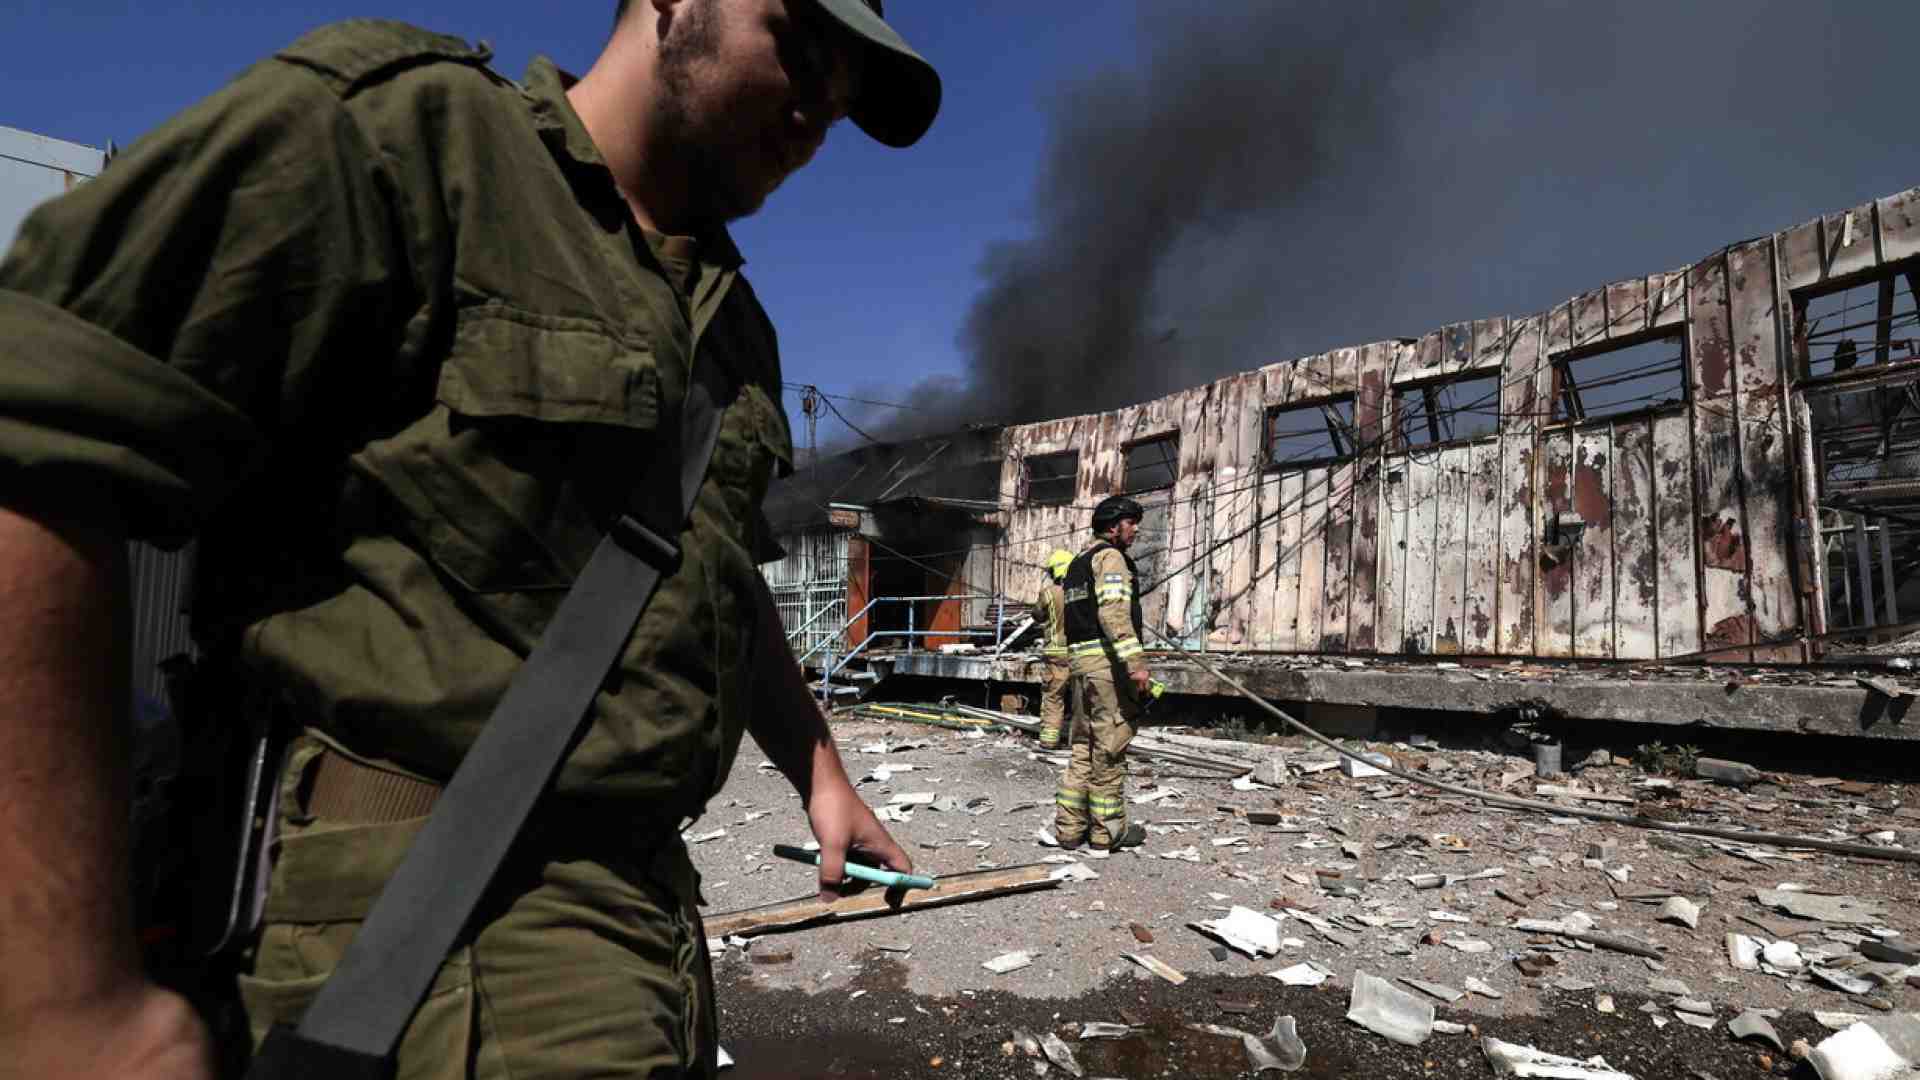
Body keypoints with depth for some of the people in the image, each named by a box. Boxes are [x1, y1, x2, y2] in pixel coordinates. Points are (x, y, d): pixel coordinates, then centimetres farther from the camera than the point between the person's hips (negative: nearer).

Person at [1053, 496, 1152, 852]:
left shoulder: (1079, 561, 22)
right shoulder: (1110, 556, -7)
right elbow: (1114, 611, -21)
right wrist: (1136, 662, -25)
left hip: (1081, 660, 9)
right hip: (1107, 660, -9)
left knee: (1084, 746, 13)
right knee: (1110, 747, -2)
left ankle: (1070, 826, 15)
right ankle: (1108, 830, 6)